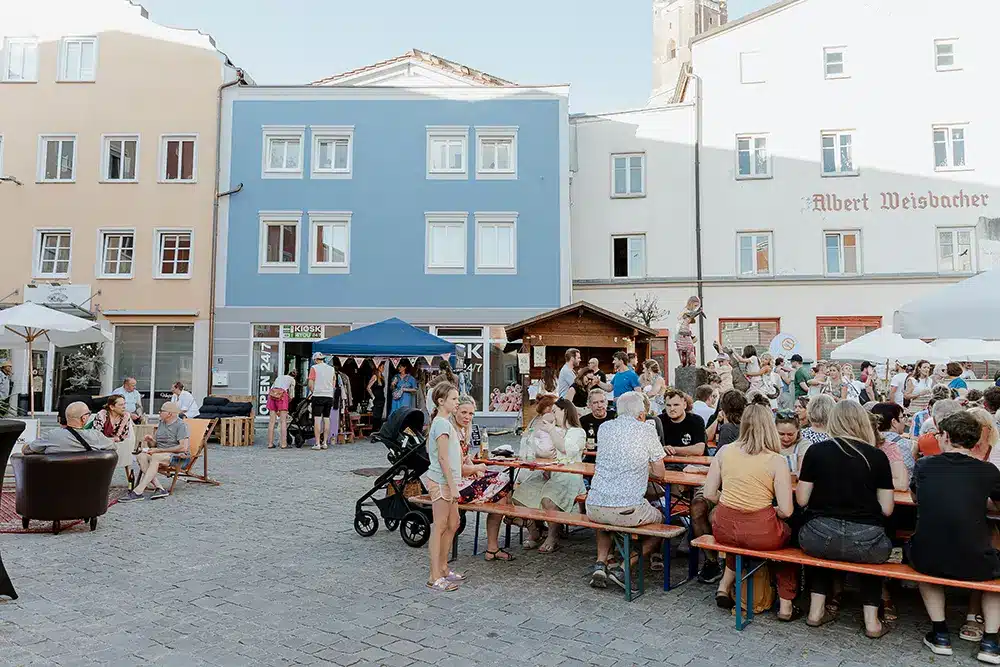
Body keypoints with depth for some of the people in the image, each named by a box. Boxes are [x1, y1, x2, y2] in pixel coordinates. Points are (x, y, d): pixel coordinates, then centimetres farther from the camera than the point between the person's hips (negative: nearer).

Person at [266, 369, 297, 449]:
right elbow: (291, 396, 14)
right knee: (283, 421, -2)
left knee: (271, 421, 6)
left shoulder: (279, 377, 33)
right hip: (282, 394, -4)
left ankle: (270, 444, 6)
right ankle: (284, 444, -6)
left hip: (271, 394, 4)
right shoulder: (292, 379, 22)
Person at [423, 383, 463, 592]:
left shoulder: (445, 422, 14)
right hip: (441, 482, -10)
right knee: (439, 528, -3)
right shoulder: (442, 424, -17)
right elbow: (443, 458, -21)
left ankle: (443, 568, 28)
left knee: (453, 524, 16)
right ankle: (435, 578, 4)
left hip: (447, 482, 10)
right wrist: (452, 485, -20)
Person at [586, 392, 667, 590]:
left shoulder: (604, 428, 10)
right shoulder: (646, 432, -2)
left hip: (594, 507, 4)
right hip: (627, 510, -4)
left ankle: (600, 564, 17)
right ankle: (623, 568, 7)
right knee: (660, 521, 24)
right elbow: (660, 473, 4)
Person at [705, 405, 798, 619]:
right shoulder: (776, 461, -10)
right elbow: (786, 511, -11)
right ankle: (785, 605, 30)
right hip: (760, 533, -3)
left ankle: (724, 586, 27)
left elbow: (709, 494, 2)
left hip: (724, 528, 3)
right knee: (789, 533, 30)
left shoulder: (724, 452, -2)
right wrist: (773, 509, 9)